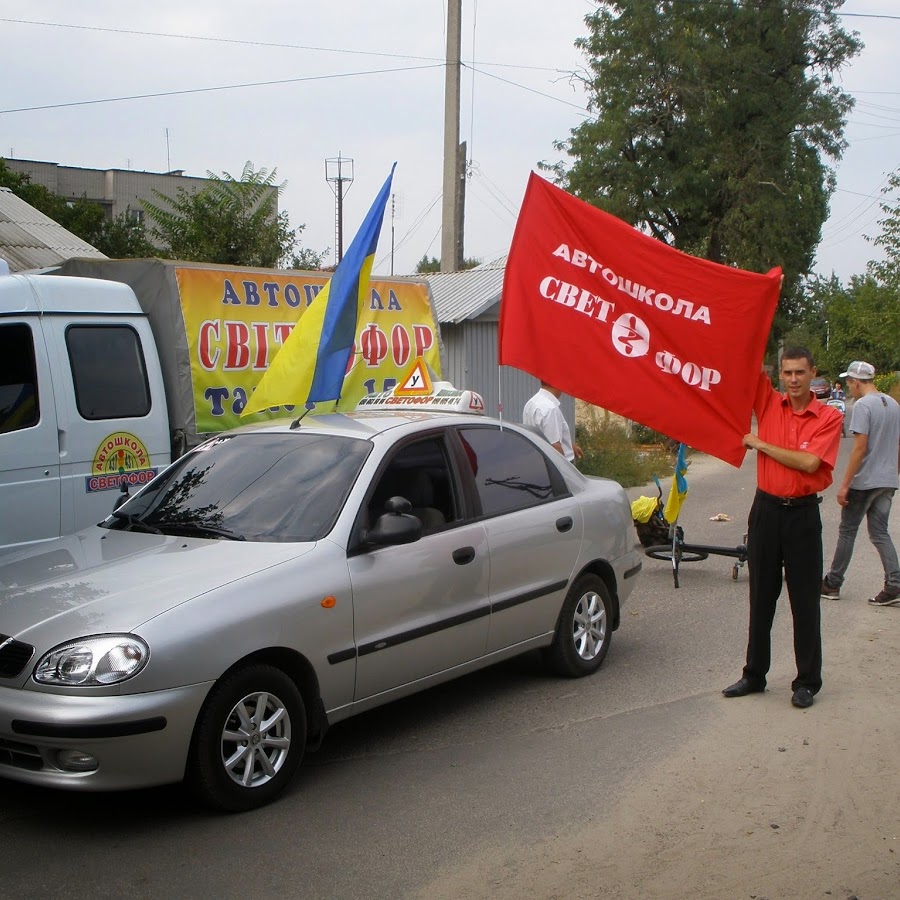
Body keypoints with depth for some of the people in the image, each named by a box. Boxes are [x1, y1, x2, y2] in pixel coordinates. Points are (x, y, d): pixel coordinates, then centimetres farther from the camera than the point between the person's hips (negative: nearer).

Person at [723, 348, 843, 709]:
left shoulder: (829, 417, -5)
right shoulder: (769, 403, 3)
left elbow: (809, 462, -17)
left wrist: (760, 443, -11)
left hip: (802, 514, -3)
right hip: (766, 509, 3)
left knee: (804, 600, 3)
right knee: (761, 596, 11)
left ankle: (807, 681, 12)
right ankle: (754, 674, 21)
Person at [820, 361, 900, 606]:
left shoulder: (862, 406, -15)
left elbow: (860, 448, -20)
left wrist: (845, 485, -17)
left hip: (864, 482, -7)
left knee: (847, 531, 5)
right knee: (880, 533, 11)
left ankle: (832, 585, 13)